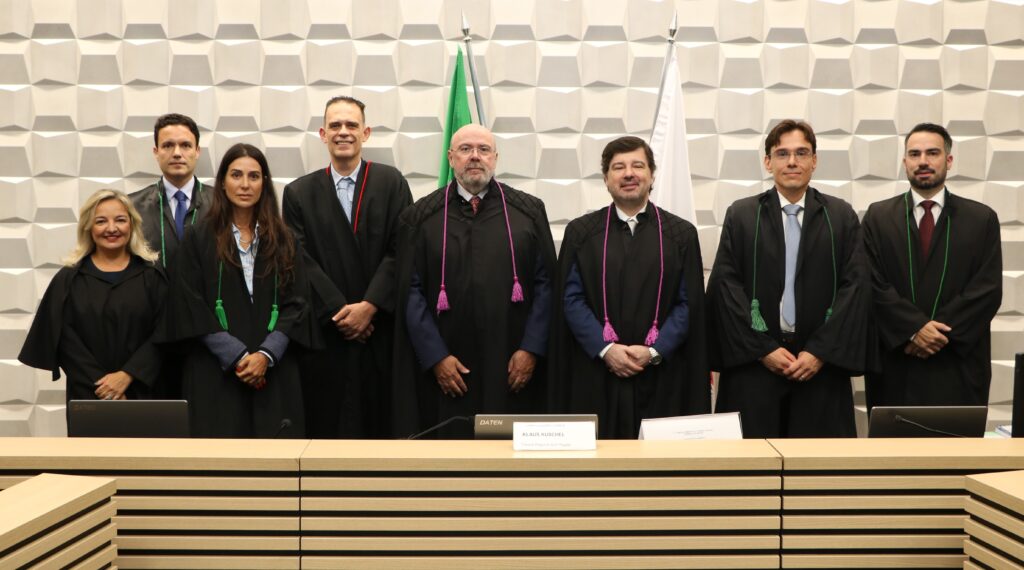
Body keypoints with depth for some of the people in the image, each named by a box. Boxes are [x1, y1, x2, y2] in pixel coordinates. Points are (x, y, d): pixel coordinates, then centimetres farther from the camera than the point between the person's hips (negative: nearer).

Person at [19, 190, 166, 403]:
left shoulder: (152, 275, 3)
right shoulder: (68, 279, 4)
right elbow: (65, 340, -3)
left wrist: (127, 376, -15)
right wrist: (102, 387, -12)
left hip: (144, 393, 0)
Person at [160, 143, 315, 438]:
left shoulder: (282, 240, 10)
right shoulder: (200, 238, 3)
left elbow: (296, 303, 3)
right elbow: (191, 308, -4)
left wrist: (266, 354, -12)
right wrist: (237, 356, -13)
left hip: (274, 373, 2)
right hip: (217, 374, -2)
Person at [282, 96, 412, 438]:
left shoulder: (391, 183, 5)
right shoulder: (299, 193, 7)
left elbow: (401, 251, -2)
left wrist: (369, 306, -11)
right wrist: (340, 312, -10)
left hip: (382, 329, 0)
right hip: (325, 335, 0)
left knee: (382, 423, 2)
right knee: (327, 425, 2)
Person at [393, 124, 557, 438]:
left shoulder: (529, 211, 7)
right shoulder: (420, 217, 5)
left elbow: (546, 282, 3)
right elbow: (411, 291, 1)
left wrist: (531, 349, -6)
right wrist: (435, 356, -8)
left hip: (514, 368, 1)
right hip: (445, 374, 0)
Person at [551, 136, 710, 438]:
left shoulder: (681, 233, 7)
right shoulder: (580, 232, 7)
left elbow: (689, 303, 2)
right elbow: (571, 298, 1)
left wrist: (654, 351, -11)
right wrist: (605, 349, -12)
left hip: (660, 376, 0)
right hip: (596, 375, 0)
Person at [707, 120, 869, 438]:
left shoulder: (842, 216, 7)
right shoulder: (741, 215, 6)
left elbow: (855, 286, 0)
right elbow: (726, 285, -1)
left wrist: (821, 351, -9)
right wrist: (763, 349, -8)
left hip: (821, 364, 1)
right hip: (753, 364, 0)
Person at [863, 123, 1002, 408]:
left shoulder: (982, 219, 6)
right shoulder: (878, 216, 6)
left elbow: (988, 289, -2)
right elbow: (873, 284, -3)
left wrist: (941, 332, -13)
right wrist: (914, 329, -14)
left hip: (958, 367, 0)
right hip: (894, 366, 0)